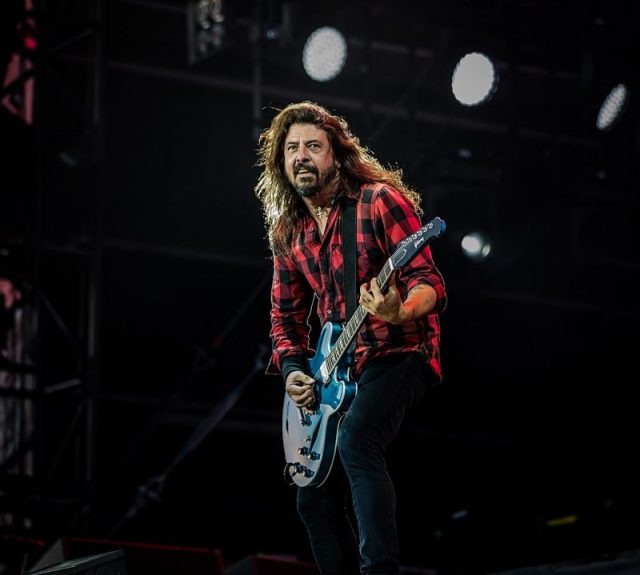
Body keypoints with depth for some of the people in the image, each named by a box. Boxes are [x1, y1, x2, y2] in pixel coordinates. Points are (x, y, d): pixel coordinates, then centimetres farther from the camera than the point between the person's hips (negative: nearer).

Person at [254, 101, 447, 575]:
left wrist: (401, 310, -39)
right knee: (314, 498, 5)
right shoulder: (287, 231, 8)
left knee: (356, 440, -34)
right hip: (337, 367, 8)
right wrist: (292, 369, 1)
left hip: (397, 354, -8)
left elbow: (431, 284, -17)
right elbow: (286, 312, 19)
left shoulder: (380, 201, -11)